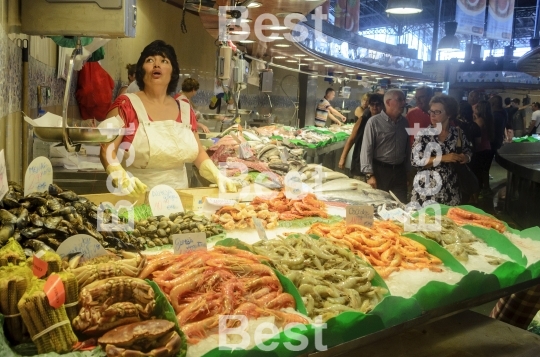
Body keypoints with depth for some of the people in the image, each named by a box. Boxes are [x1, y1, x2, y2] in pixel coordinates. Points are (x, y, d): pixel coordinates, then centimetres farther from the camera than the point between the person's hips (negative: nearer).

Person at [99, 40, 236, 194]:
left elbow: (197, 152, 16)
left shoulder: (184, 109, 9)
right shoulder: (126, 104, -3)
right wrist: (122, 179, -26)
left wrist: (218, 176, 0)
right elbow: (107, 150, -9)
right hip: (136, 197, -3)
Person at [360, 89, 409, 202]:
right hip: (380, 171, -4)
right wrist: (369, 175, -17)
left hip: (400, 171, 4)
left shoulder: (404, 122, 8)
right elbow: (366, 149, -11)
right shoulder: (374, 122, -8)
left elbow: (407, 148, 16)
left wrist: (408, 171, 15)